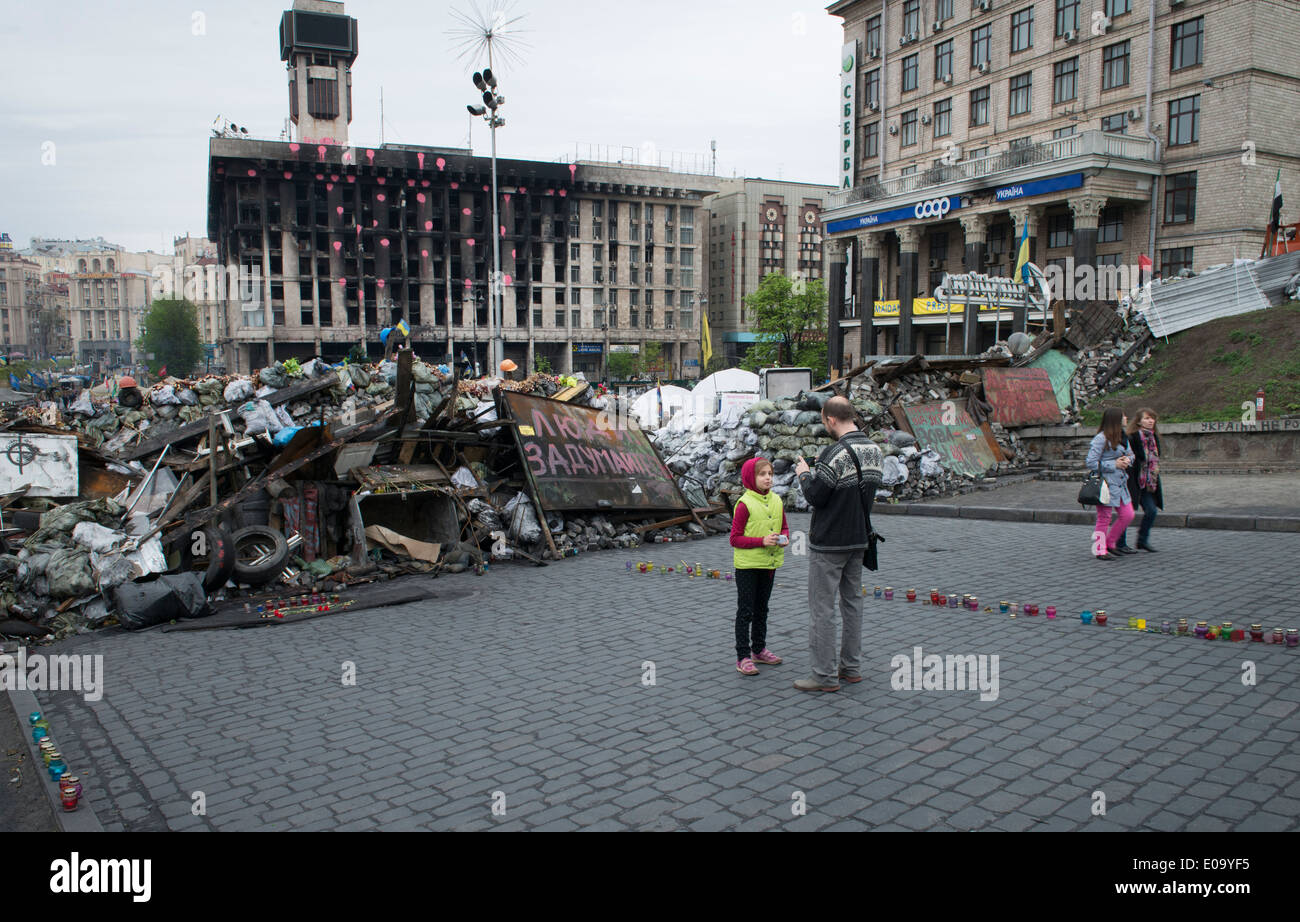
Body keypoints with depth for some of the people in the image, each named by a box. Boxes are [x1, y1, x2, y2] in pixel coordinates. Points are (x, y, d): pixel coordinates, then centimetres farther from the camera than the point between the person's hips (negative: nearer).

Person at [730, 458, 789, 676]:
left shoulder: (776, 501, 4)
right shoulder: (744, 504, -15)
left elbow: (784, 526, 16)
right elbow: (735, 539, -15)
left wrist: (784, 538, -6)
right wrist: (762, 541, -24)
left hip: (769, 564, 6)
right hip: (747, 565, -6)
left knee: (761, 609, 18)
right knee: (745, 611, 0)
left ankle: (759, 650, 31)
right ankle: (743, 657, 6)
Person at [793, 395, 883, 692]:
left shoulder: (836, 453, -21)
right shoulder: (874, 450, 5)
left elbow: (815, 497, -17)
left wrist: (804, 474, 2)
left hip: (829, 543, -8)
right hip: (858, 538, 8)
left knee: (821, 608, -1)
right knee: (852, 601, 16)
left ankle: (825, 676, 4)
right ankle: (851, 667, 24)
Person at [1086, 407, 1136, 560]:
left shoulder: (1121, 436, 11)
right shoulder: (1101, 439, -15)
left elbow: (1130, 453, 25)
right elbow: (1091, 463, -17)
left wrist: (1127, 460, 1)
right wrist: (1114, 465, -16)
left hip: (1121, 483, 8)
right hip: (1106, 484, -8)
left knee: (1127, 515, 9)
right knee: (1104, 518, -1)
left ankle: (1110, 544, 25)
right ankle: (1100, 551, 10)